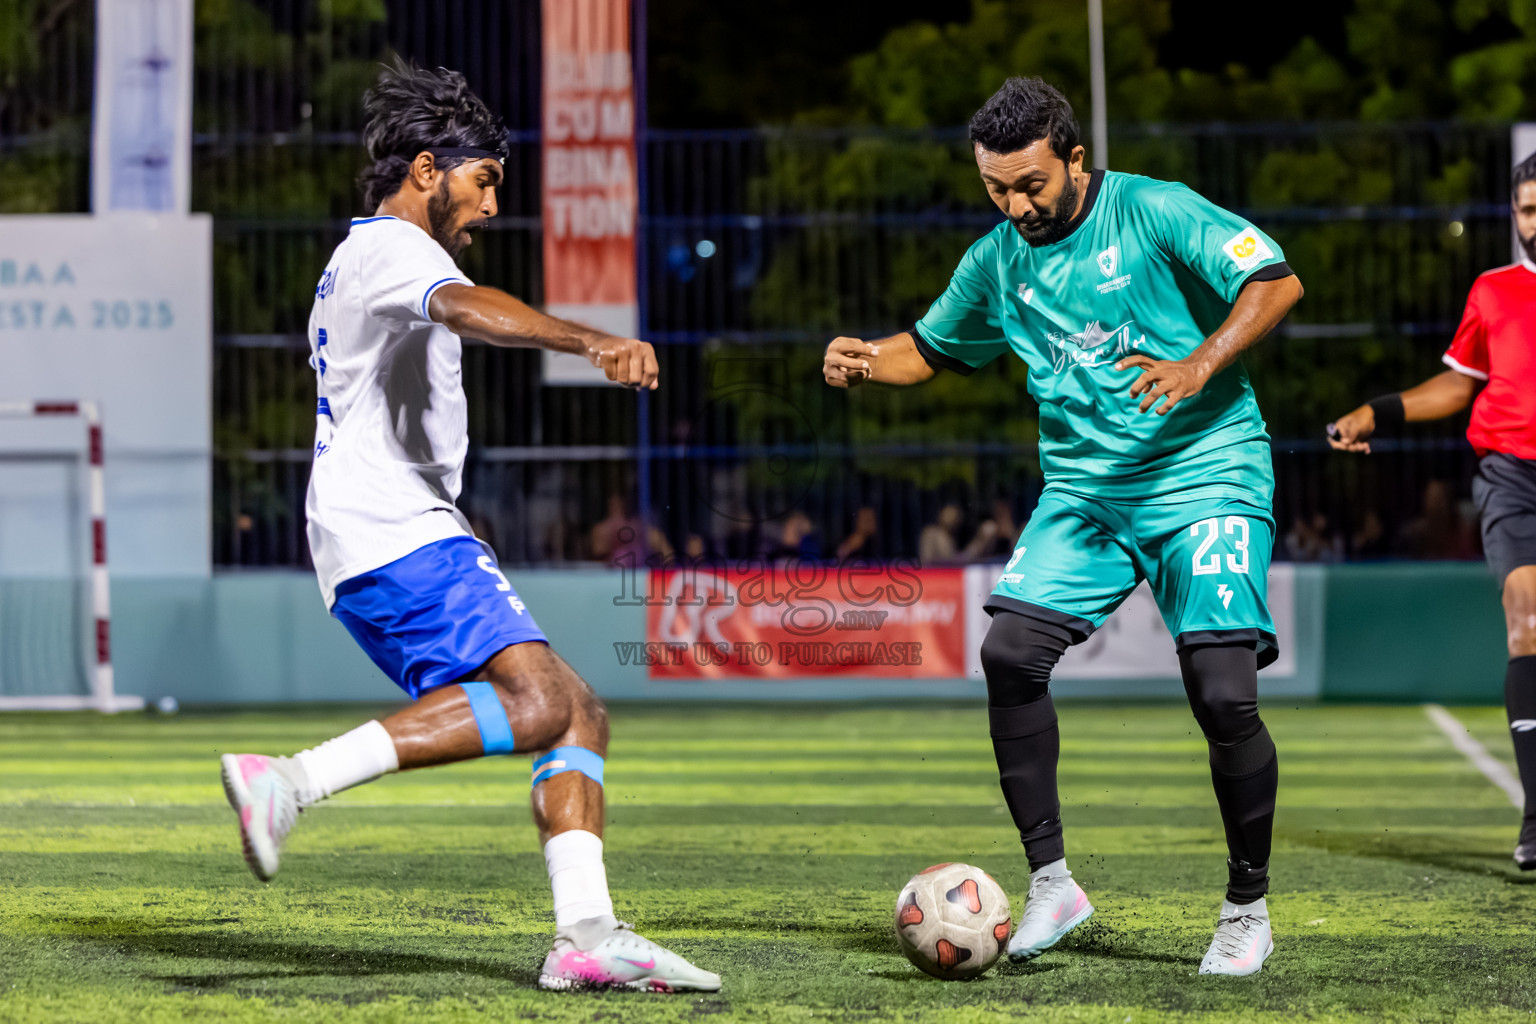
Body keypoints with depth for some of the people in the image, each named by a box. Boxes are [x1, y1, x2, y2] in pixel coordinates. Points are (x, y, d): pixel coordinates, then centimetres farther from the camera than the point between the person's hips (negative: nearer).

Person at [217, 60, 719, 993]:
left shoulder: (352, 262, 28)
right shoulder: (395, 249, -4)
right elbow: (465, 307, -28)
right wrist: (592, 341, -44)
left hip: (385, 546, 10)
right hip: (397, 535, -10)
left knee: (579, 716, 4)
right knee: (536, 700, -26)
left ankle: (587, 934, -10)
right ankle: (294, 780, -30)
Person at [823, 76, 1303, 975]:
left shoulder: (1153, 211, -8)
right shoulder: (999, 260, 9)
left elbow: (1276, 282, -12)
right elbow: (934, 347, 24)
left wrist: (1199, 365, -26)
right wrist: (865, 360, 2)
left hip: (1205, 472, -5)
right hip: (1083, 487, 5)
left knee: (1223, 694, -15)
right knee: (1010, 653, -15)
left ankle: (1248, 908, 4)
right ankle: (1051, 882, -3)